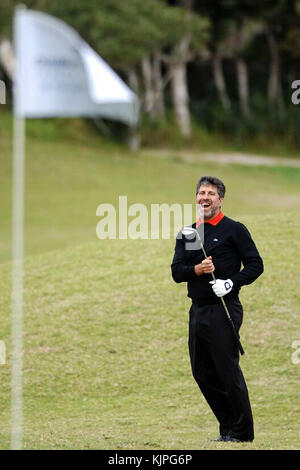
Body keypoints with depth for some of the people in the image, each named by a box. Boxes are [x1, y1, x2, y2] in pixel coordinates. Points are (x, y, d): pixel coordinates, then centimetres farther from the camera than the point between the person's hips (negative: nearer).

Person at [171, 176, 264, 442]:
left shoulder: (234, 230, -1)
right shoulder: (187, 234, 15)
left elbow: (255, 265, -4)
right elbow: (176, 271, 8)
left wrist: (231, 283, -18)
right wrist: (197, 270, -12)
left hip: (224, 310, -7)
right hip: (198, 311, 7)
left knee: (228, 370, -7)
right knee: (202, 373, 8)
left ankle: (243, 432, 1)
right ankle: (228, 428, 18)